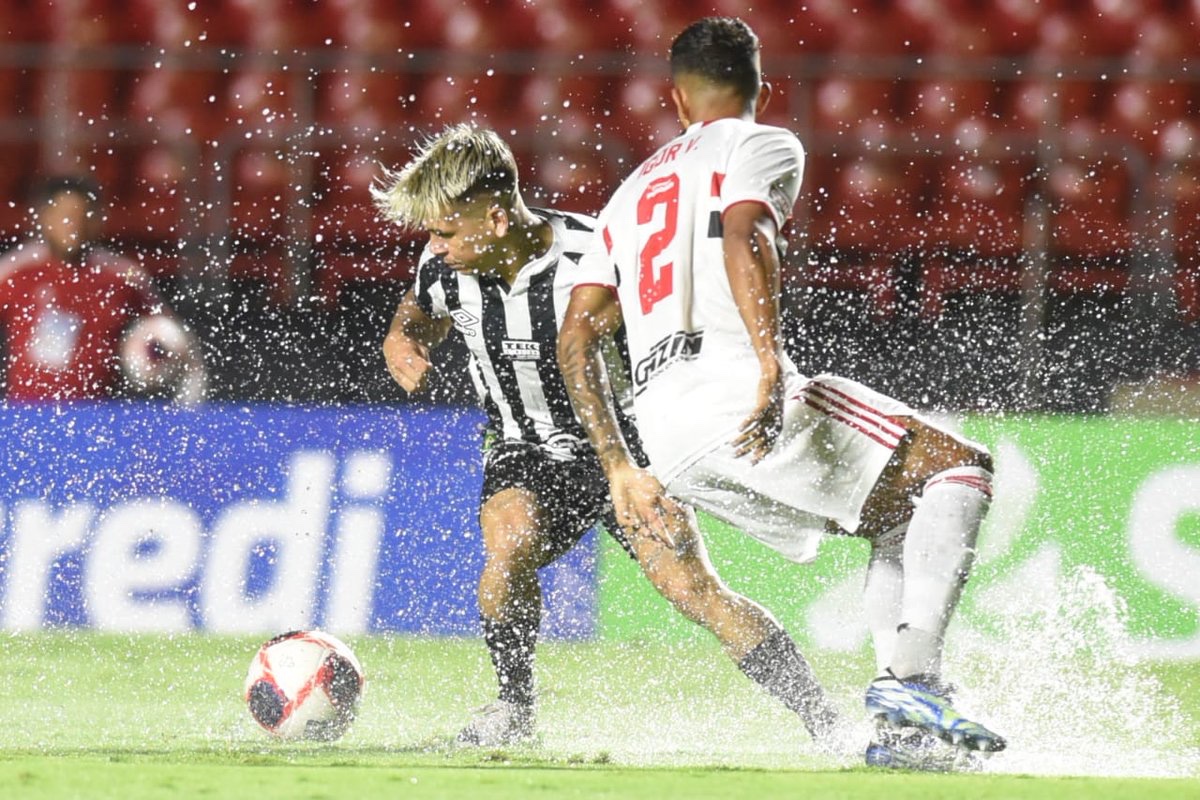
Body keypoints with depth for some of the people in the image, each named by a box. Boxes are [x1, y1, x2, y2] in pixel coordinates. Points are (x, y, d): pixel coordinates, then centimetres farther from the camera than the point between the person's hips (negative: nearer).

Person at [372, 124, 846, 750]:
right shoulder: (443, 269, -9)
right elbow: (412, 324, 15)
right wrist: (403, 350, -11)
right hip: (526, 452, 3)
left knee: (692, 587, -17)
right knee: (510, 544, -29)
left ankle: (825, 725, -11)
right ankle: (514, 707, -9)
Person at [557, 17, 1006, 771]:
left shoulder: (633, 191, 31)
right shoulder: (763, 145, 10)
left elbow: (577, 336, 22)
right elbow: (744, 240, -13)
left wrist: (619, 467, 22)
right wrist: (772, 370, -24)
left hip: (670, 440, 7)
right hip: (733, 390, -7)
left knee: (899, 516, 20)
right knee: (959, 467, -3)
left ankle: (902, 728, 4)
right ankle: (913, 673, -22)